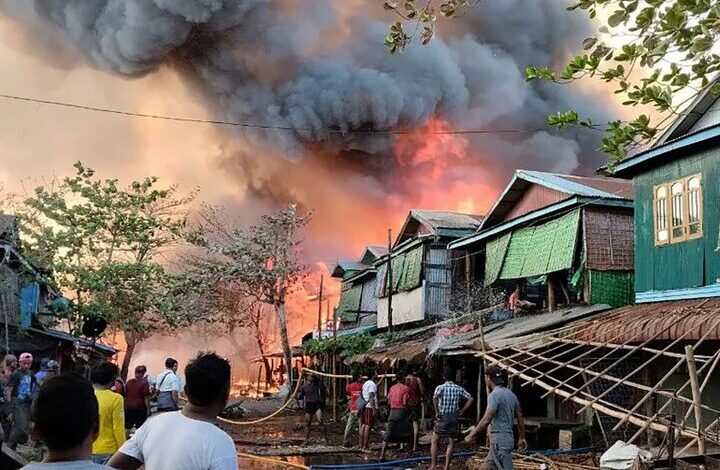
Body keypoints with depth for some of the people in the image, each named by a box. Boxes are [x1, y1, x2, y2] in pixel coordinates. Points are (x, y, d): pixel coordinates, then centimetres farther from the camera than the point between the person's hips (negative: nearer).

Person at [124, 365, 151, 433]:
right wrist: (148, 409, -7)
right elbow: (146, 397, -12)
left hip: (129, 407, 4)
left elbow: (125, 395, 11)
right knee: (139, 428, 1)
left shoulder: (129, 382, 5)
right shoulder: (144, 382, -10)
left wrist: (125, 406, 20)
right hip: (140, 408, -4)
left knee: (127, 428, 10)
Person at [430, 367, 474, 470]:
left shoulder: (441, 387, -5)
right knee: (451, 443, 10)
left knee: (434, 441, 9)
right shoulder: (459, 389, 6)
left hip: (443, 417, -3)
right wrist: (462, 411, 4)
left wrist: (437, 412, -16)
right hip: (455, 418, 3)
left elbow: (435, 397, -25)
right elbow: (471, 399, 0)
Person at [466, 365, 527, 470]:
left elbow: (486, 420, -22)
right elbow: (520, 418, 16)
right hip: (507, 438, 9)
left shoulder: (494, 395, -15)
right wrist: (522, 438, 25)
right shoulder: (510, 394, 12)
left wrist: (472, 435, -11)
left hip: (499, 440, -9)